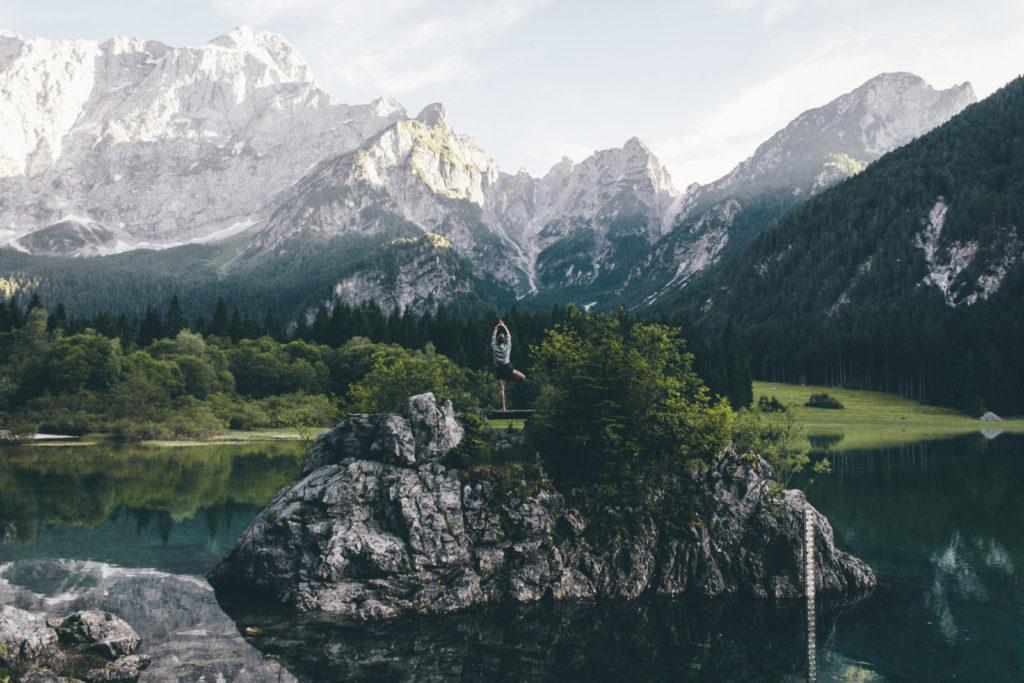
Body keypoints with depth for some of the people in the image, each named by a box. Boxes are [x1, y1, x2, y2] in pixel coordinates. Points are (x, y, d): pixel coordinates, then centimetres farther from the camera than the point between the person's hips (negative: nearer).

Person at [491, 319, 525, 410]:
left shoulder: (494, 347, 1)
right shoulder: (507, 346, 2)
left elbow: (493, 337, 17)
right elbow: (509, 335, 16)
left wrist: (496, 328, 29)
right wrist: (504, 326, 27)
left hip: (498, 369, 1)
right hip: (507, 367, -1)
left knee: (501, 389, -1)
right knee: (522, 377, 9)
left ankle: (503, 407, -7)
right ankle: (509, 378, -9)